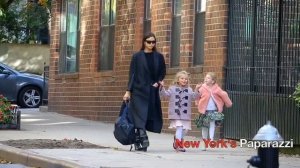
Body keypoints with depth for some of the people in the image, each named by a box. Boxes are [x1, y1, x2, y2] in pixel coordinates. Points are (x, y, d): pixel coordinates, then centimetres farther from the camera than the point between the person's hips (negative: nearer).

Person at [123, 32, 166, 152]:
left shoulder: (159, 57, 7)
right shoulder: (137, 56, 1)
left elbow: (163, 73, 15)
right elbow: (132, 74, 0)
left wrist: (158, 82, -5)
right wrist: (128, 91, -5)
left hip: (152, 91, 3)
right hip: (139, 90, -3)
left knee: (149, 116, 2)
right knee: (140, 114, -15)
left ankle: (138, 141, 9)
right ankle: (143, 137, -25)